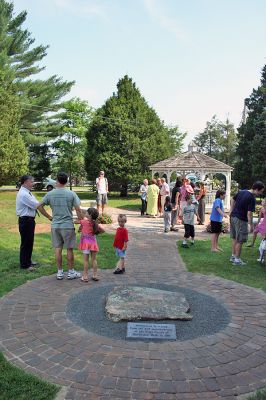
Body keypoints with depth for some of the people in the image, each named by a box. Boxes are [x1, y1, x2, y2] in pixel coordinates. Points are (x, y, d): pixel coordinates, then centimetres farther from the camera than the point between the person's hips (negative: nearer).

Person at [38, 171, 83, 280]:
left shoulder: (50, 194, 0)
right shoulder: (71, 194, -8)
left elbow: (40, 206, 2)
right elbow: (78, 210, -10)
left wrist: (49, 217, 10)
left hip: (55, 225, 3)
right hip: (68, 226, -3)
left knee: (58, 249, 10)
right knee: (69, 249, 7)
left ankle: (60, 272, 19)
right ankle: (71, 272, 16)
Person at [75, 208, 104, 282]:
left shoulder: (84, 221, -10)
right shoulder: (95, 224, 2)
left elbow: (76, 222, 1)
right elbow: (102, 230, 10)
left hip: (86, 242, -4)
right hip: (93, 242, 4)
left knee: (86, 260, 1)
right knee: (94, 259, 10)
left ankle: (85, 276, 5)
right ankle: (95, 275, 16)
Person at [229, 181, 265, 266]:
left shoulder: (241, 192, 5)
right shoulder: (252, 199, -18)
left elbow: (233, 201, 15)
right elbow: (249, 214, -20)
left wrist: (231, 213, 19)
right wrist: (251, 226, -13)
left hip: (233, 217, 8)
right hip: (241, 220, -8)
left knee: (234, 238, 19)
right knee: (240, 241, 3)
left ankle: (233, 256, 29)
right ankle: (237, 259, 10)